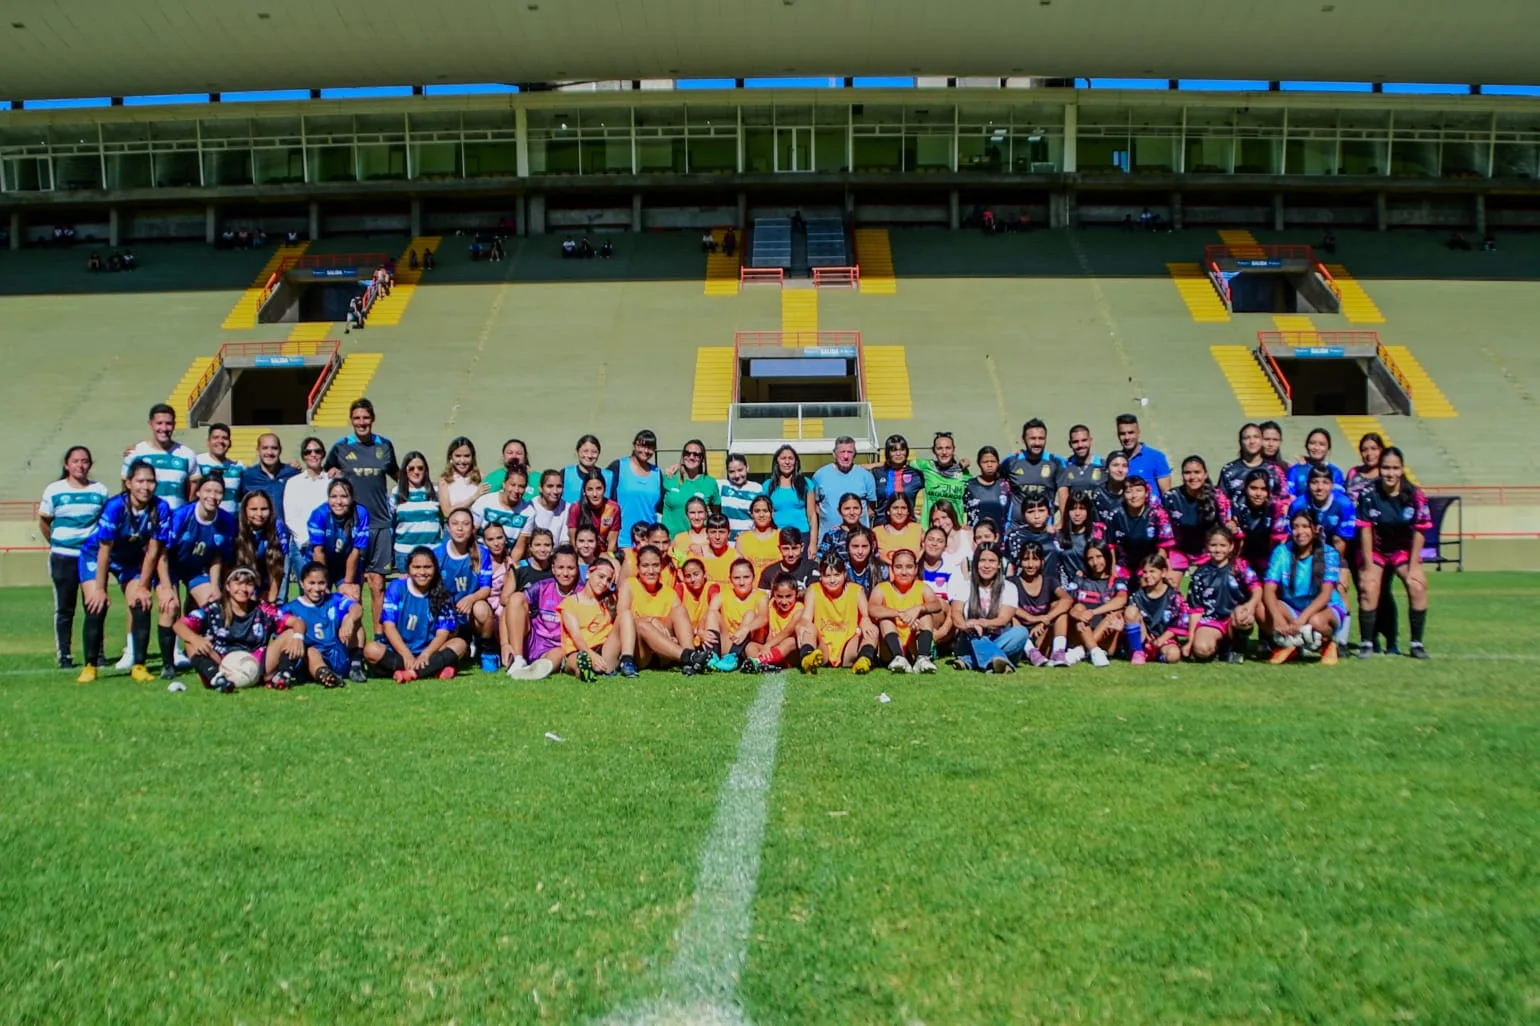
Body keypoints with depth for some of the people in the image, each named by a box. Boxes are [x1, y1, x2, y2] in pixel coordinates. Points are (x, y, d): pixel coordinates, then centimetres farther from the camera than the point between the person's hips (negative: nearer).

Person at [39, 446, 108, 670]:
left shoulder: (100, 490, 3)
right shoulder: (54, 490, 0)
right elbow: (43, 521, 8)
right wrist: (56, 544, 7)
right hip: (64, 558, -1)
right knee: (64, 609, 5)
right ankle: (64, 655, 10)